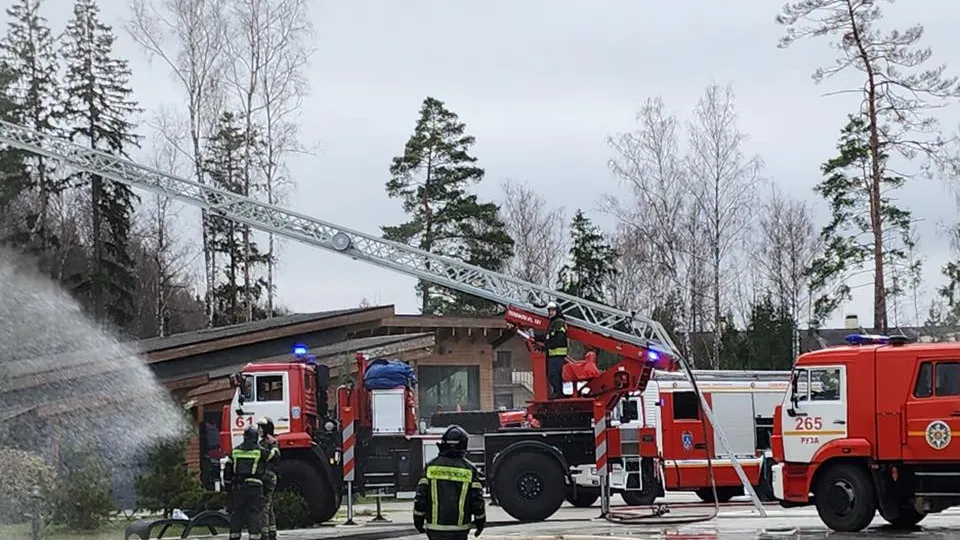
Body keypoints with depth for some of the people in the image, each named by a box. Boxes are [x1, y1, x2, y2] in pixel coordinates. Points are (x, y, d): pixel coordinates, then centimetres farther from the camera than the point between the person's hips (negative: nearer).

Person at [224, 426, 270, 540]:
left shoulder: (235, 451, 9)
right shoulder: (261, 451, -2)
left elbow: (227, 470, 9)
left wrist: (228, 487, 18)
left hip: (237, 487, 4)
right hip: (254, 487, -4)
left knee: (236, 513, 11)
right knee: (255, 513, -2)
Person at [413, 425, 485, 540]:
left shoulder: (431, 466, -1)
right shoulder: (469, 469, -3)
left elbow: (420, 497, 0)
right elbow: (477, 500, -1)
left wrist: (418, 520, 11)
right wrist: (480, 522, 12)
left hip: (434, 527, 1)